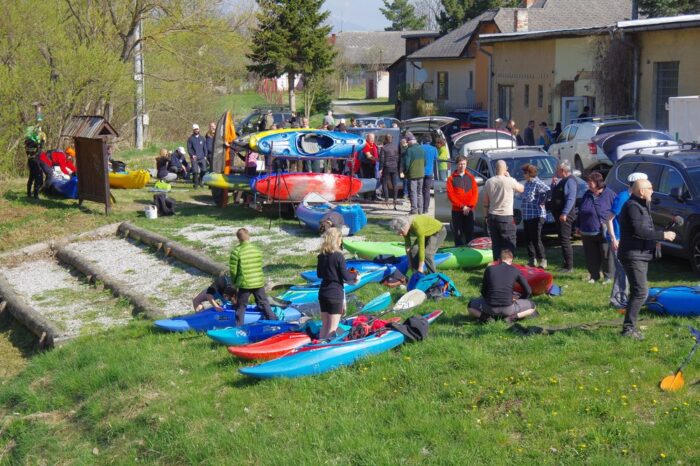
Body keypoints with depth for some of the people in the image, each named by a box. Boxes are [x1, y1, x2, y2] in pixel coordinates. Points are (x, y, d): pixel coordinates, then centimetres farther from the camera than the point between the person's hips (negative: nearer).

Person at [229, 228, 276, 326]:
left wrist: (234, 282, 9)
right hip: (259, 282, 3)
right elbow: (260, 266, 8)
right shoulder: (257, 249, 2)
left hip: (244, 284, -3)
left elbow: (233, 270, -8)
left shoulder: (236, 251, -12)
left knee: (240, 307, 9)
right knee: (264, 304, 17)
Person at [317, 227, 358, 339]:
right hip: (335, 294, -6)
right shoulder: (338, 256, -15)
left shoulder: (321, 256, 4)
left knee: (324, 326, 16)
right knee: (332, 329, 0)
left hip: (323, 293, 7)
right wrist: (355, 275, 5)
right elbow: (346, 276, -14)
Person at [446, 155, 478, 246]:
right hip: (457, 211, -2)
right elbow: (450, 195, -4)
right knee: (458, 234, 0)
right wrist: (462, 206, -13)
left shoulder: (470, 177, 10)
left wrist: (470, 206, -10)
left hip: (469, 211, 2)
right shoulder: (451, 178, 2)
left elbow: (475, 193, 5)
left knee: (470, 233, 1)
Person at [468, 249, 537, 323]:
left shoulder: (489, 269, 8)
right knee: (532, 306, 22)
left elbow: (483, 291, 13)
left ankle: (486, 316, -1)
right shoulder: (515, 271, 5)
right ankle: (512, 317, -4)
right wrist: (517, 300, 25)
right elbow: (528, 291, 8)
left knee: (471, 305, 29)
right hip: (508, 309, -1)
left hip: (490, 308, 1)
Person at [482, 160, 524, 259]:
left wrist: (486, 216, 16)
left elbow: (486, 203, 7)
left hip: (492, 217, 5)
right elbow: (522, 189, 7)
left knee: (496, 244, 11)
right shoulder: (510, 181, -12)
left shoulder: (489, 182, 2)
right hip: (506, 217, -5)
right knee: (509, 244, 1)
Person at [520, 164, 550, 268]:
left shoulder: (537, 184, -14)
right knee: (528, 239, 12)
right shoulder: (527, 183, 14)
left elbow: (548, 191, -27)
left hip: (536, 216, -10)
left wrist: (542, 202, -20)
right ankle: (532, 260, 21)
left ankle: (542, 261, 0)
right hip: (526, 216, 10)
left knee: (536, 239, -8)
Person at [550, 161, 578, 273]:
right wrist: (553, 184, 8)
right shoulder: (562, 180, 17)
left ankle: (569, 267, -8)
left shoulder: (570, 181, -14)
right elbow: (554, 193, 26)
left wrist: (564, 213, -28)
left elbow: (570, 199, -22)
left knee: (565, 241, -10)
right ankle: (567, 264, 20)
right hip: (559, 215, 10)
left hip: (565, 216, -10)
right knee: (563, 240, 14)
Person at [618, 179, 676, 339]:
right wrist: (662, 235, -20)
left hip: (640, 255, 11)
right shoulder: (632, 206, -17)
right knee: (640, 293, -15)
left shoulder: (640, 206, 18)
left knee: (637, 292, 14)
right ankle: (628, 328, -15)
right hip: (633, 256, -11)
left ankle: (630, 326, 20)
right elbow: (639, 231, -25)